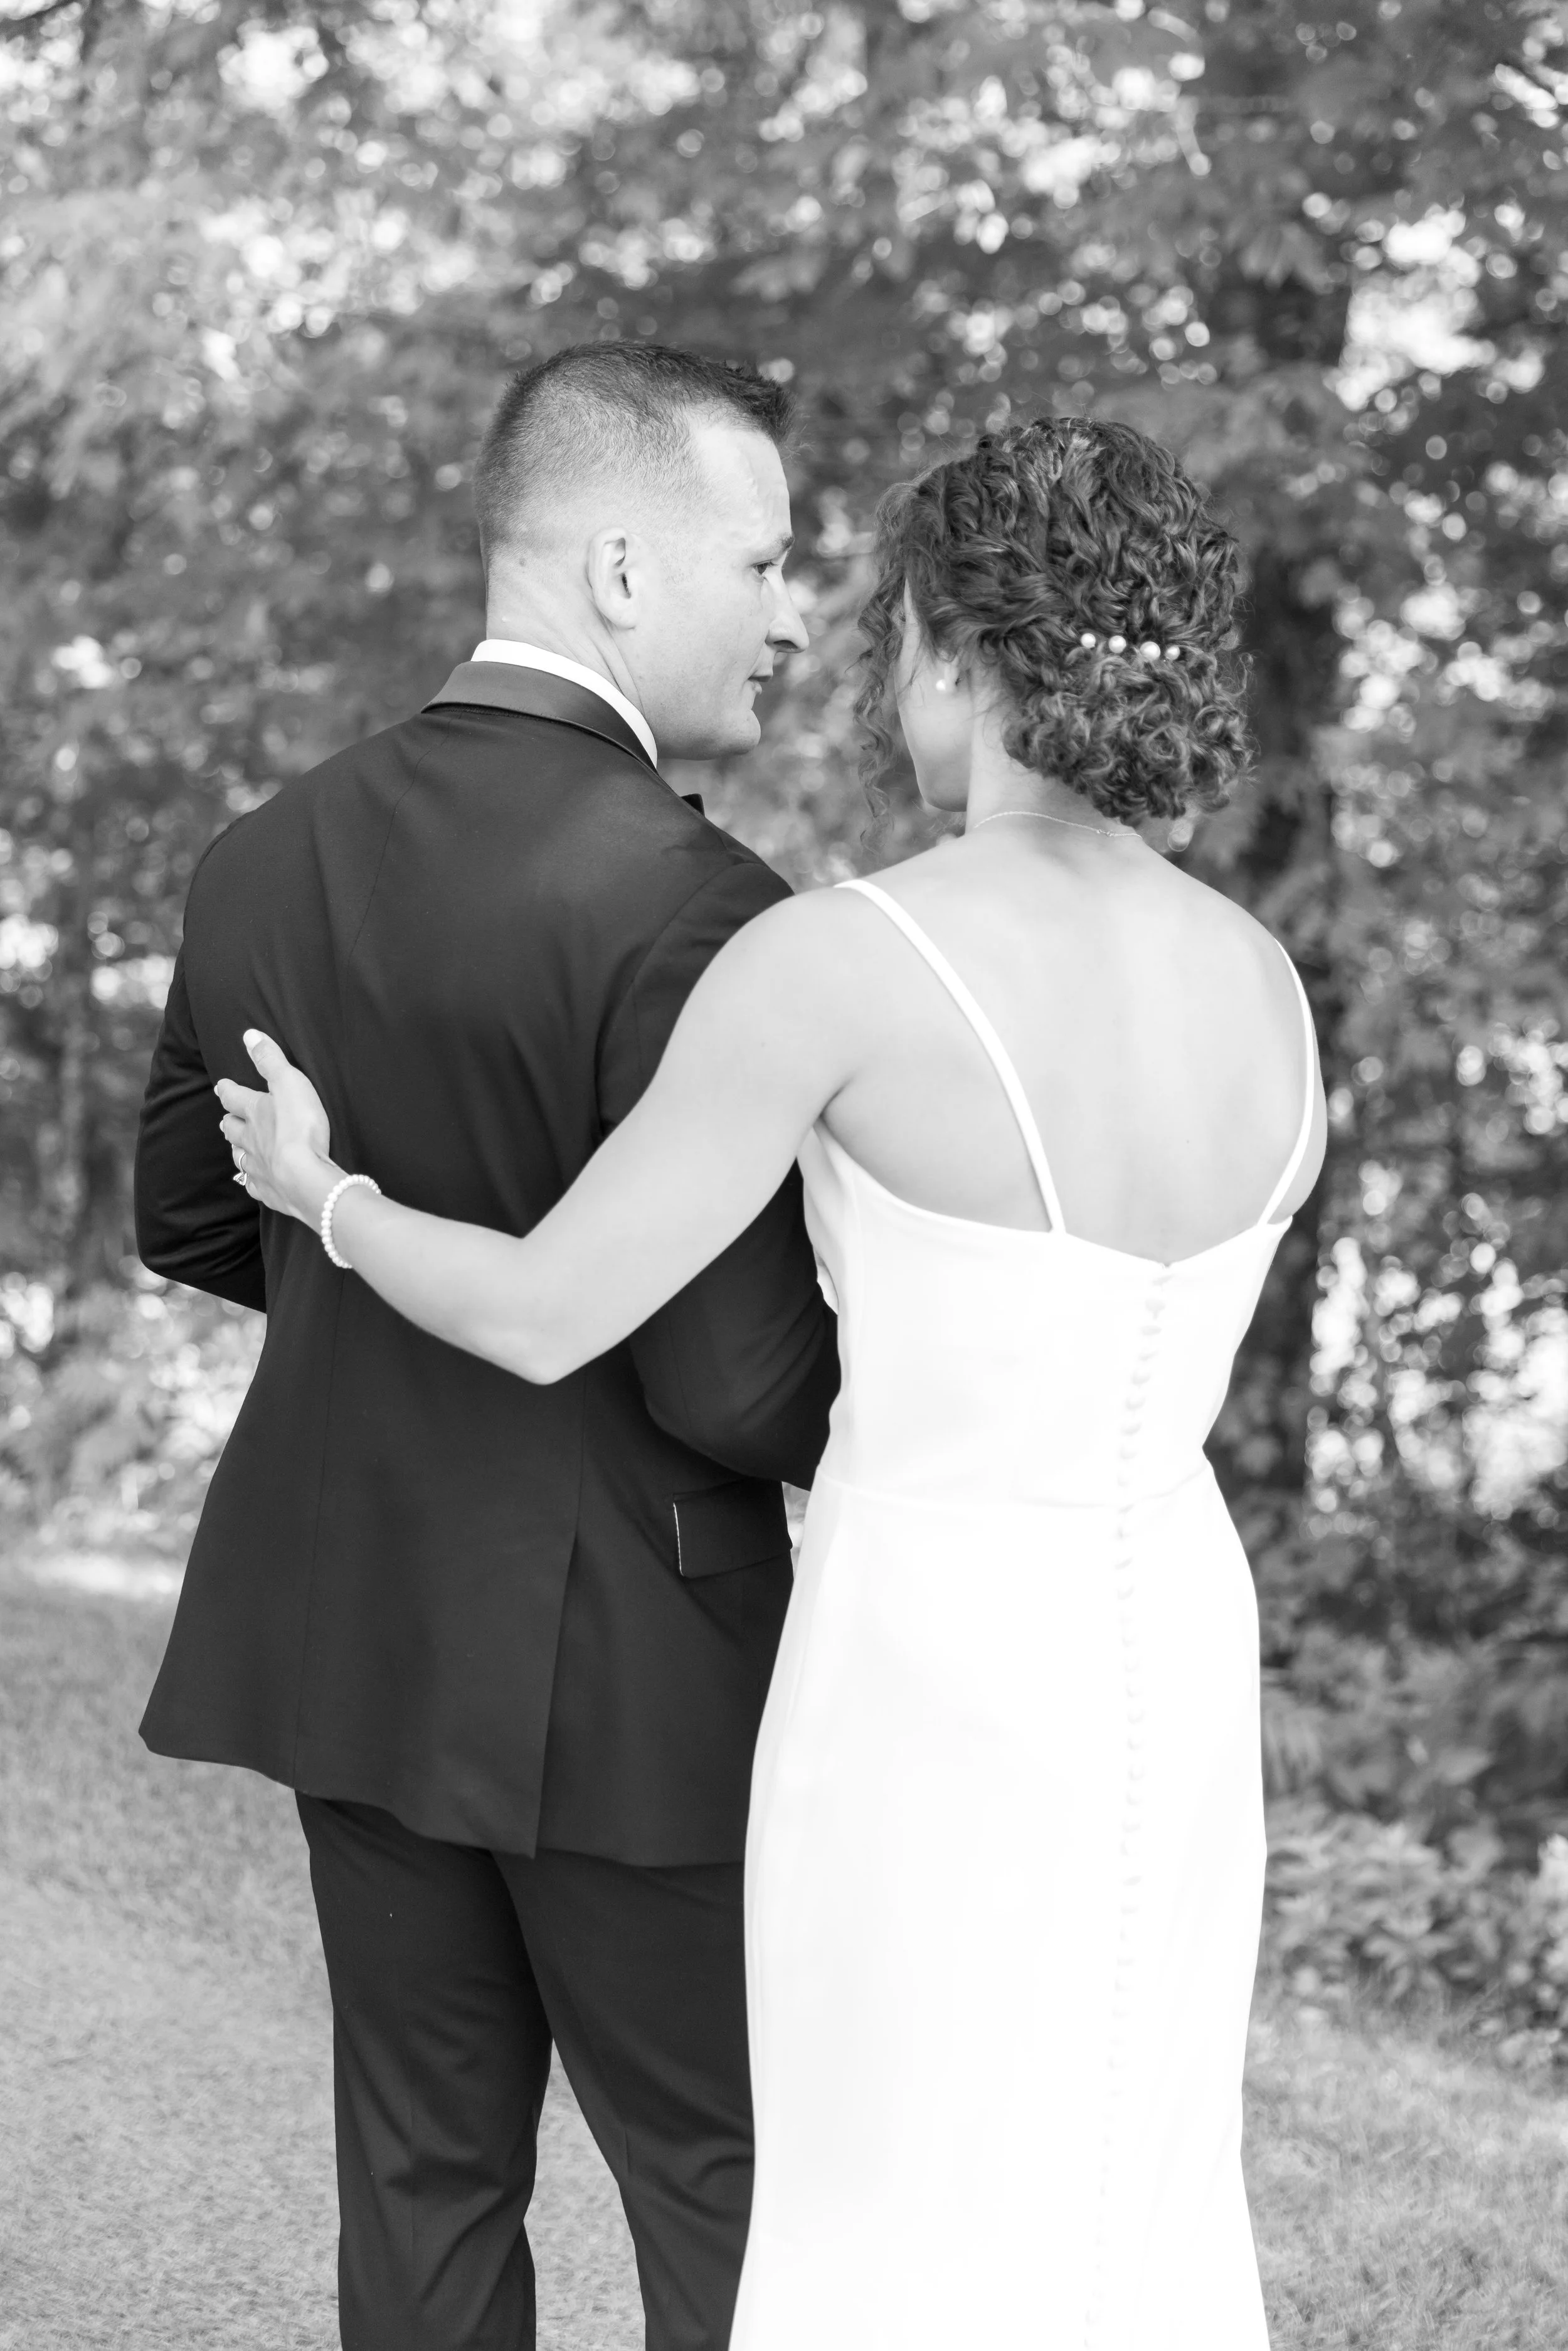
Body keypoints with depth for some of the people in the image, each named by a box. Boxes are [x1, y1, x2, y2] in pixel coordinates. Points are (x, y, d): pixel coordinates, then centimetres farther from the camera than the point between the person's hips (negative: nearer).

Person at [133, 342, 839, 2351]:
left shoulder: (268, 859, 1)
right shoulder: (690, 914, -22)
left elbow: (190, 1223, 14)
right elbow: (732, 1394, -21)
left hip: (349, 1634, 7)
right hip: (619, 1675, -6)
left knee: (423, 2177, 16)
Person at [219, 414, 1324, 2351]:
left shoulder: (837, 960, -17)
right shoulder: (1267, 989, 2)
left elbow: (543, 1317, -13)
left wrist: (327, 1197, 6)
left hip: (931, 1678, -6)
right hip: (1172, 1670, 6)